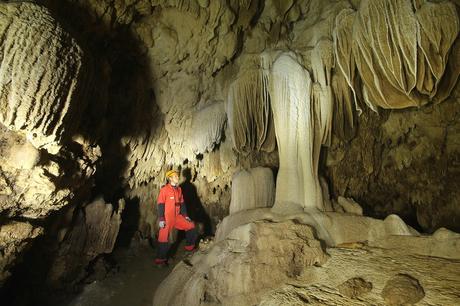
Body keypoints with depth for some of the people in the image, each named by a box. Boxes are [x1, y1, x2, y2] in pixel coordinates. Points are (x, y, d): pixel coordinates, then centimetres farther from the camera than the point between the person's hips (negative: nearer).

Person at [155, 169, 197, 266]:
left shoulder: (179, 189, 8)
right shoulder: (164, 190, -12)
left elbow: (182, 203, 14)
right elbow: (160, 205, -14)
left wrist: (185, 215, 11)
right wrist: (161, 219, -18)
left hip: (177, 216, 7)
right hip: (167, 218, -7)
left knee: (191, 226, 6)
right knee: (164, 238, -2)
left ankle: (189, 247, 22)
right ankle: (161, 259, 13)